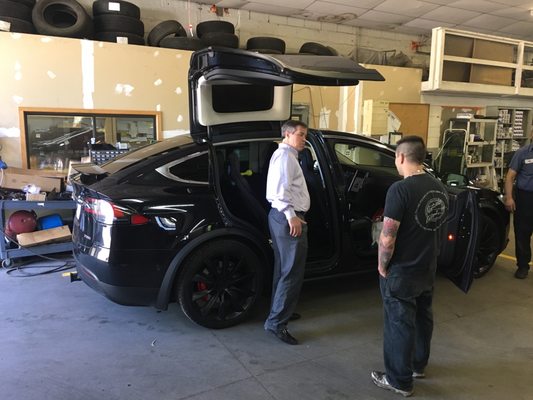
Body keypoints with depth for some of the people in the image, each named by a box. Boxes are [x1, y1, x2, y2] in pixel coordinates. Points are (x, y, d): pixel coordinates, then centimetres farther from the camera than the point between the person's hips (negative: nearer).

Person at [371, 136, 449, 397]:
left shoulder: (400, 189, -24)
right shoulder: (439, 188, 2)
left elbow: (387, 237, -25)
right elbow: (440, 229, 12)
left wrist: (382, 265, -9)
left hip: (401, 272, -8)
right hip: (428, 268, 8)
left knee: (399, 324, 6)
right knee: (422, 317, 22)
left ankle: (399, 381, 21)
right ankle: (418, 365, 42)